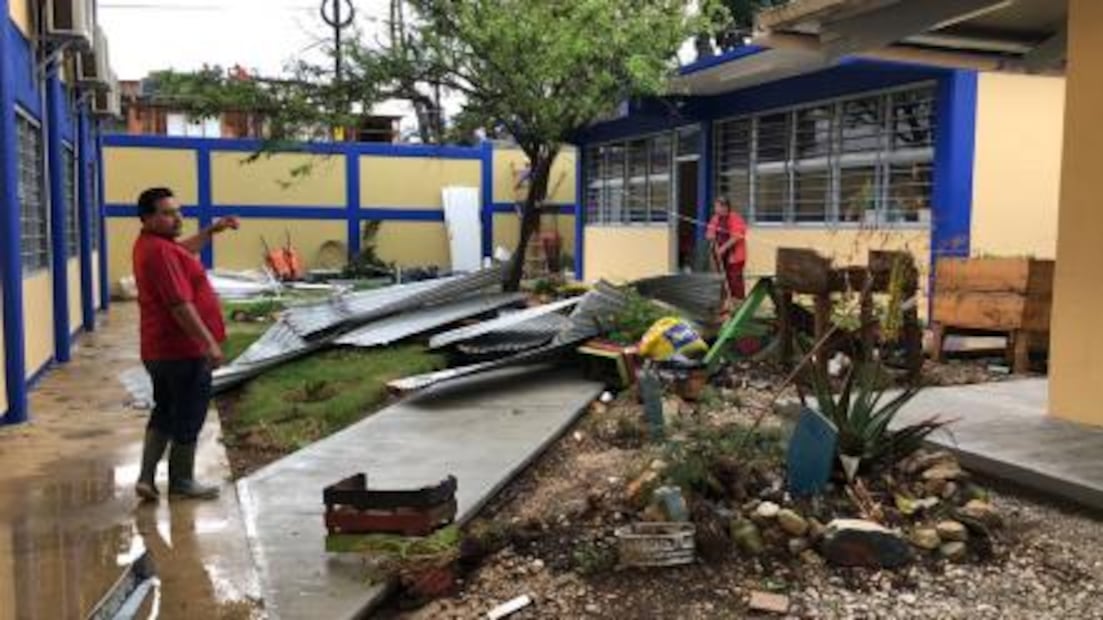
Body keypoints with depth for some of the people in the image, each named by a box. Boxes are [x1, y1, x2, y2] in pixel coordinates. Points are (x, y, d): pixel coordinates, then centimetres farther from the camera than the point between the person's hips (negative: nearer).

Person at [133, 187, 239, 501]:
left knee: (164, 413, 18)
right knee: (188, 417, 4)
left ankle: (146, 477, 17)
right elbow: (180, 305, -27)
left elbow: (184, 250, 33)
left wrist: (211, 231, 25)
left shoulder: (154, 243, 10)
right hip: (183, 350, -10)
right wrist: (210, 343, -26)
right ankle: (181, 482, 16)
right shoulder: (160, 251, -22)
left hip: (160, 349, 10)